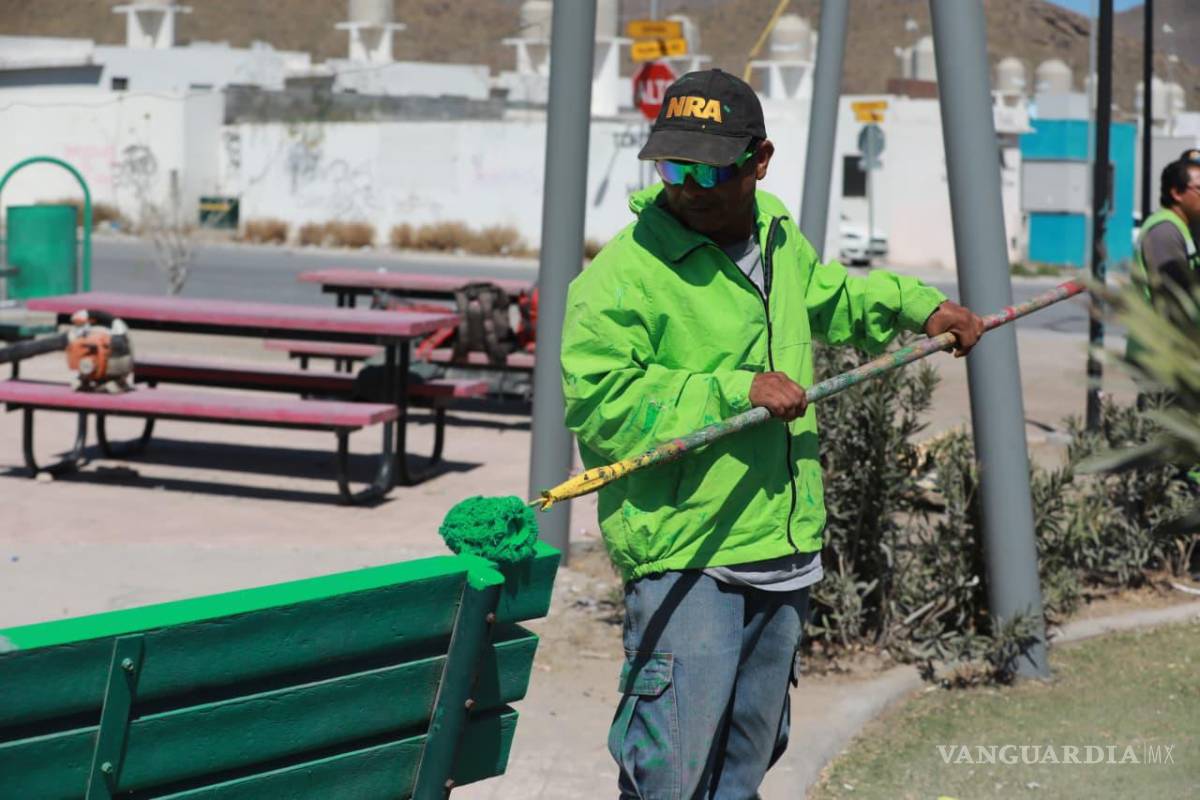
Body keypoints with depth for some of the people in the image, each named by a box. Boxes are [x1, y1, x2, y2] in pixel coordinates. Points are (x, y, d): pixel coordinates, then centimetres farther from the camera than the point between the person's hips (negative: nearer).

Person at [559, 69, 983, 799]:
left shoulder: (779, 238, 9)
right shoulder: (624, 274, -16)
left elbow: (827, 296, 32)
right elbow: (598, 404, -23)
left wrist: (918, 304, 25)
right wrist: (734, 390, -24)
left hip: (786, 548, 8)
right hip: (685, 559, -7)